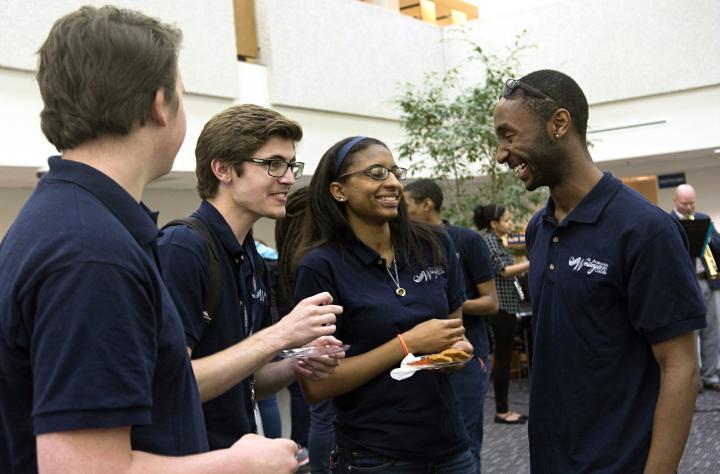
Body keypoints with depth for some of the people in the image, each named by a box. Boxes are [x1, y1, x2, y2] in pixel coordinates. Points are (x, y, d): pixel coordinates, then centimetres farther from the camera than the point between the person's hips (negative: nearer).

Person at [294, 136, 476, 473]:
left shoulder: (435, 248, 0)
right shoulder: (321, 266, -13)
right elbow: (314, 386, -15)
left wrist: (459, 350, -9)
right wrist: (408, 344, -20)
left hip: (449, 445, 5)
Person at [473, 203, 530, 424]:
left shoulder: (496, 241, 17)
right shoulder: (488, 240, -11)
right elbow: (503, 270, -18)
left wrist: (524, 268, 10)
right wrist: (532, 263, -19)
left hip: (507, 306, 10)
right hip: (501, 306, -10)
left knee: (503, 357, 11)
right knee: (503, 357, -5)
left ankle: (503, 409, 17)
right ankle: (501, 411, 2)